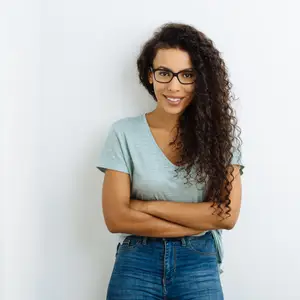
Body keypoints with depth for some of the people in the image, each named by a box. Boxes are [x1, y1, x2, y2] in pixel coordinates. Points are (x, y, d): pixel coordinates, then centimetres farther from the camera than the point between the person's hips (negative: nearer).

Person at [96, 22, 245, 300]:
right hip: (136, 265, 0)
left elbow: (227, 214, -10)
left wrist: (147, 206, -12)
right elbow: (116, 218, -10)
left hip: (199, 266, 1)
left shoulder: (219, 132, -2)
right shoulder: (124, 132, -4)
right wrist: (201, 220, -12)